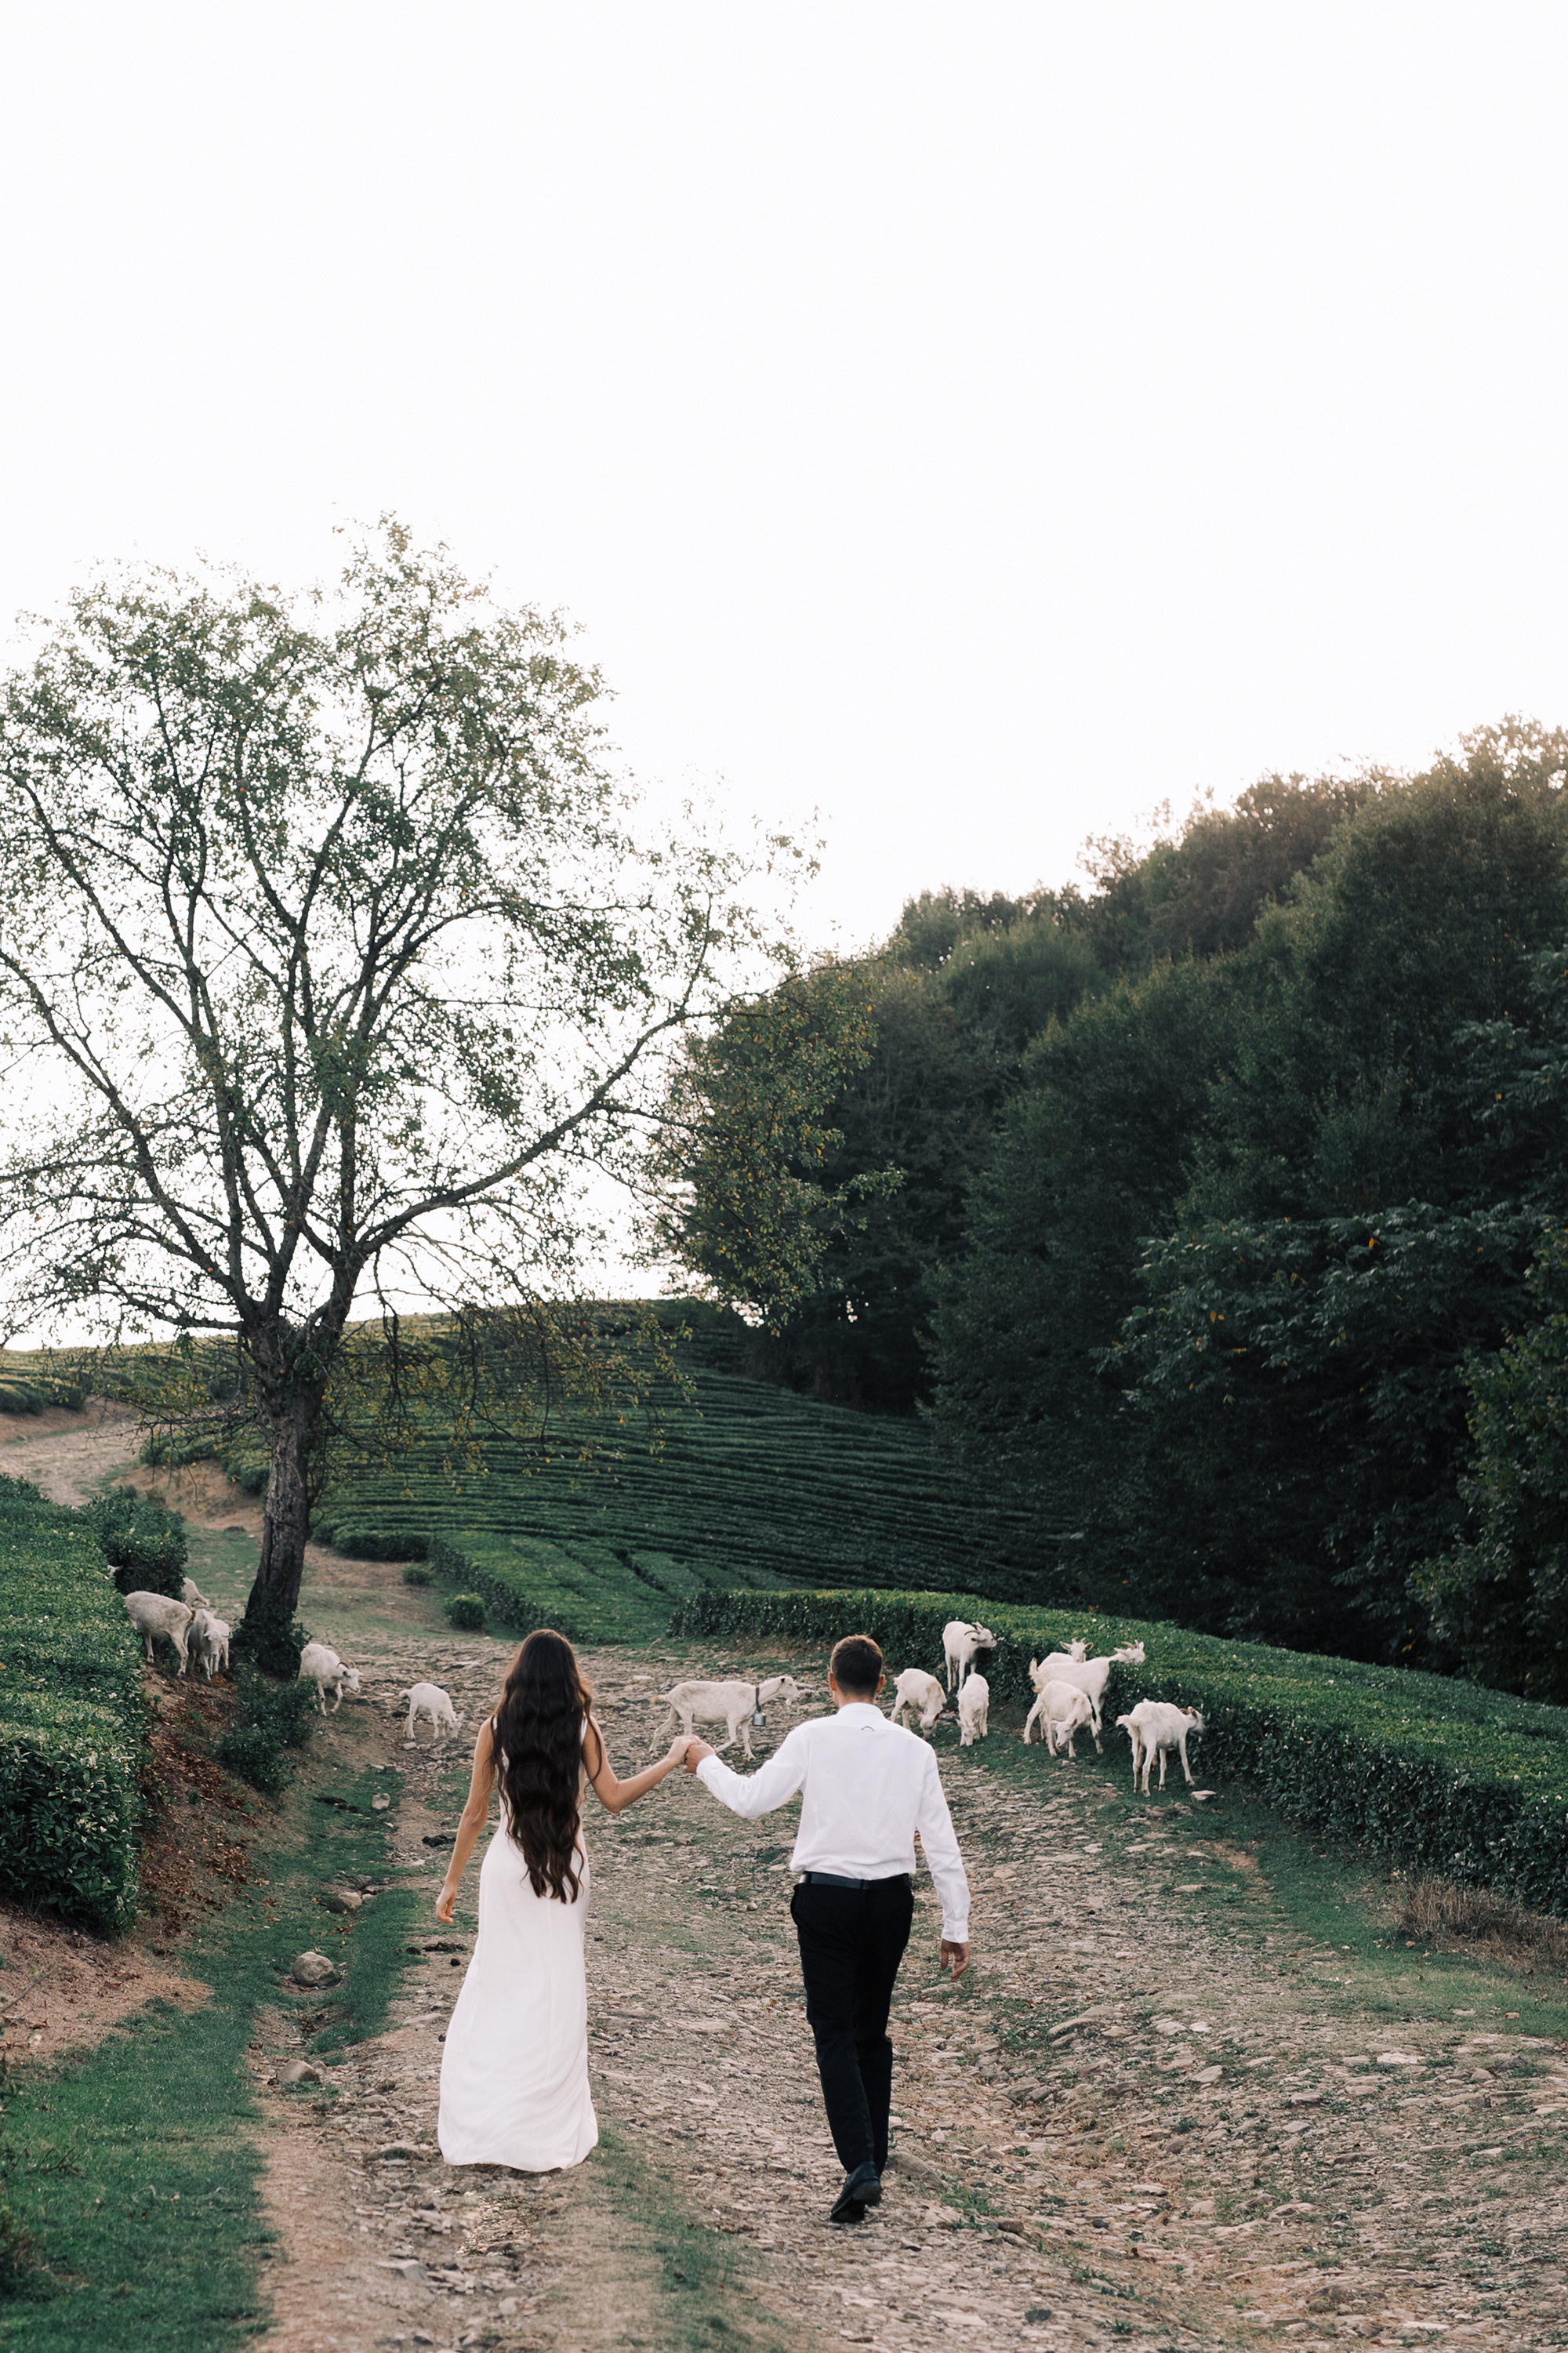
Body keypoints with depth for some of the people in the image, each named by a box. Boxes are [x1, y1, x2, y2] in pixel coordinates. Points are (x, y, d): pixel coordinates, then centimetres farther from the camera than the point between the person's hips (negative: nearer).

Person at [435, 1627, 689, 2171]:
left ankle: (468, 2120, 12)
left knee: (495, 1982, 12)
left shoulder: (495, 1730, -3)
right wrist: (671, 1761, 5)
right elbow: (613, 1798, -5)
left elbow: (474, 1815, 0)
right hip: (564, 1869, -1)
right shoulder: (581, 1727, -6)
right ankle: (537, 2135, 9)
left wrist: (452, 1881, 9)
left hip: (507, 1865, 1)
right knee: (555, 1993, 7)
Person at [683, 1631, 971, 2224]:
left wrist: (707, 1763, 9)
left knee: (835, 2035, -1)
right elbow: (942, 1844, 1)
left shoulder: (812, 1738, -9)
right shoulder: (914, 1749, 0)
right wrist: (956, 1926, 8)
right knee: (873, 2033, 17)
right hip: (890, 1901, 3)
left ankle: (860, 2166, -17)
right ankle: (873, 2163, 22)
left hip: (827, 1899, -3)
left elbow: (752, 1799, -10)